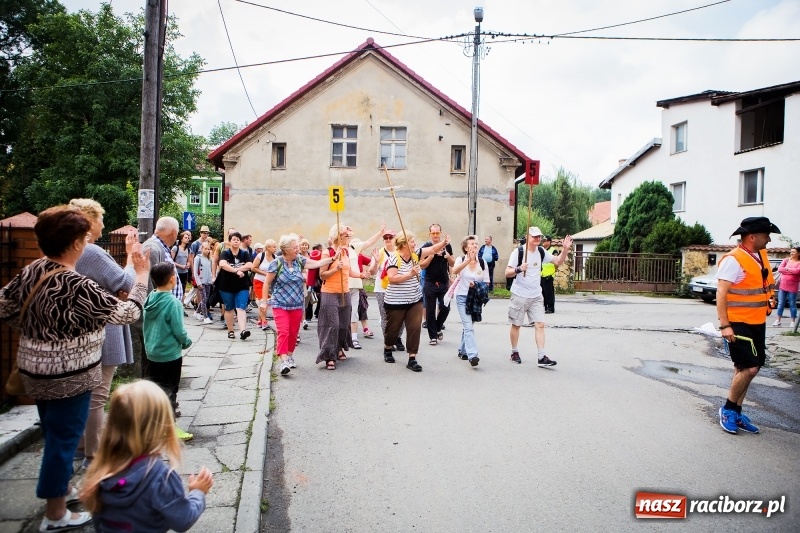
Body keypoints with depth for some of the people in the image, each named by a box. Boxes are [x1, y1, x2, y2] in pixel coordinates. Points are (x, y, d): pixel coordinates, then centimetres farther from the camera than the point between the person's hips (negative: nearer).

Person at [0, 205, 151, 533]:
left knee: (55, 435, 23)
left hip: (36, 372, 8)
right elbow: (128, 312, -19)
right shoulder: (78, 287, -27)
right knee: (63, 439, 6)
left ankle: (63, 488, 43)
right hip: (68, 377, -8)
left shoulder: (31, 271, -3)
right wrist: (143, 275, -8)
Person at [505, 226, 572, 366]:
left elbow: (558, 261, 10)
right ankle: (514, 352, 25)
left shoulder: (541, 252, 5)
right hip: (519, 295, -4)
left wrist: (565, 249, -6)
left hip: (536, 296, 4)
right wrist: (519, 269, -31)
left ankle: (542, 357, -4)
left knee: (540, 324, -4)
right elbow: (507, 273, -12)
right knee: (516, 325, 8)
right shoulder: (518, 252, -11)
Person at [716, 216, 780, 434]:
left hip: (757, 323, 9)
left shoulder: (761, 255, 10)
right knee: (749, 368, -12)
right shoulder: (733, 260, -17)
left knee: (746, 368, 12)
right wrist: (725, 325, -25)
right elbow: (721, 293, -21)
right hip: (738, 324, -9)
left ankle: (736, 413, 22)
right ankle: (728, 409, 5)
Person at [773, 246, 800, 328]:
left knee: (792, 304, 2)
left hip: (792, 287, -3)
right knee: (781, 303, 6)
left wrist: (787, 269, -9)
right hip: (782, 286, 3)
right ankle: (778, 320, 11)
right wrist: (792, 271, -12)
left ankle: (793, 321, 11)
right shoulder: (786, 260, 7)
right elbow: (779, 269, -5)